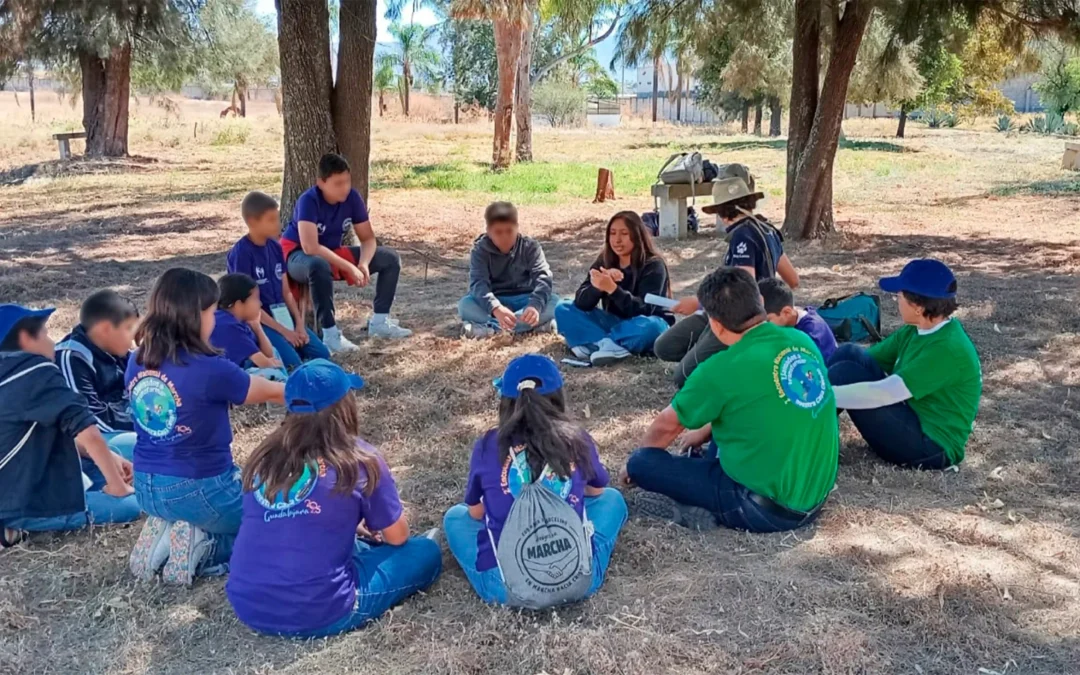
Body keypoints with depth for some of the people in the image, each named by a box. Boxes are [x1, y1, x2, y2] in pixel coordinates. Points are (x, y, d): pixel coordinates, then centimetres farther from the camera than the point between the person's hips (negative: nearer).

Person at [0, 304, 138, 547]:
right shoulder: (38, 373, -18)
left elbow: (64, 433, 15)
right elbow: (86, 432, -23)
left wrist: (110, 458, 7)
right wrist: (118, 486, -12)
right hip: (26, 505, -10)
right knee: (134, 503, -5)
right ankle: (26, 524, -10)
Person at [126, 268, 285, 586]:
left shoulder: (137, 363, -3)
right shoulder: (210, 370, -23)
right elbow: (271, 393, -7)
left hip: (147, 489, 7)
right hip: (199, 490, -7)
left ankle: (165, 530, 9)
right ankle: (200, 547, -4)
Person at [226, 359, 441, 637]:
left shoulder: (265, 455, 4)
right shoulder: (359, 460, -10)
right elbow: (397, 536, 4)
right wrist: (368, 527, 26)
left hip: (247, 606, 6)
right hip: (318, 613, -6)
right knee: (426, 552, 10)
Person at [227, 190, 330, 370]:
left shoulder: (275, 247, 5)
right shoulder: (241, 253, -15)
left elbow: (286, 291, 9)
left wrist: (299, 323, -5)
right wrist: (283, 331, -18)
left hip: (282, 315, 7)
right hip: (257, 320, -6)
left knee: (321, 354, -8)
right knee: (292, 363, -24)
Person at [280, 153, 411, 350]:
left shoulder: (352, 198, -11)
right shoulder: (309, 201, -27)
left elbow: (368, 238, -5)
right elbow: (310, 247, -37)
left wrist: (363, 263, -26)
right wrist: (350, 267, -36)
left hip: (334, 254, 7)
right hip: (297, 255, -6)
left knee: (390, 258, -3)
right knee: (320, 266, -44)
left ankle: (380, 321, 1)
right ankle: (330, 334, -36)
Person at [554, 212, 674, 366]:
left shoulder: (653, 265, -17)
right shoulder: (604, 261, -4)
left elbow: (643, 311, -28)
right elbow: (580, 303, -13)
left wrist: (612, 288, -41)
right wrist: (597, 287, -34)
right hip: (615, 323, 5)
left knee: (650, 327, -40)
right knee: (563, 310, -12)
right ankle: (614, 346, -29)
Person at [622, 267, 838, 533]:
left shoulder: (724, 369, -19)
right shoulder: (801, 340, -1)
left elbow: (667, 425, 0)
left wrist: (636, 465, 20)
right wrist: (704, 434, 30)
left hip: (770, 507, -7)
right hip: (819, 491, 7)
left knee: (642, 462, -1)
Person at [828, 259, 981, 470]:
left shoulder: (947, 349, -25)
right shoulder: (916, 331, 3)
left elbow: (882, 394, -31)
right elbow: (863, 360, 7)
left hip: (931, 447, -9)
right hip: (913, 418, 9)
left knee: (846, 373, -20)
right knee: (850, 354, -6)